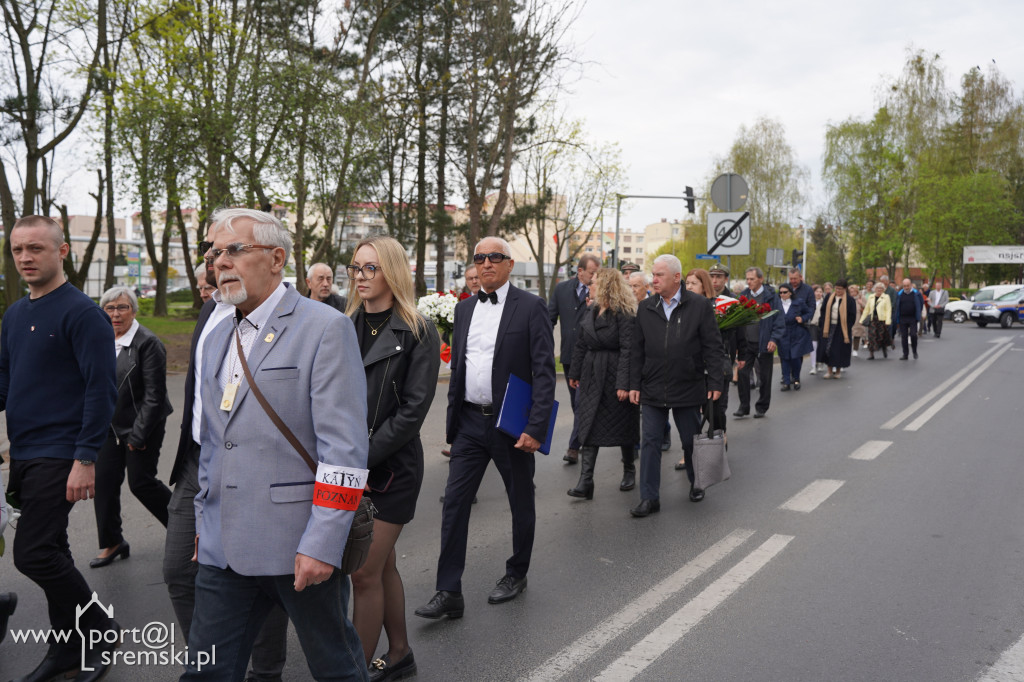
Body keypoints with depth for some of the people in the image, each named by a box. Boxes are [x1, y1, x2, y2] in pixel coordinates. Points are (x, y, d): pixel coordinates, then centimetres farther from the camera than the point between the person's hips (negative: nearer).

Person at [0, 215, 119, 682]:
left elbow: (101, 390, -16)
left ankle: (99, 633, 11)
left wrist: (85, 459, -19)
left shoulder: (82, 312, -11)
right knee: (50, 554, 14)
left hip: (59, 456, -8)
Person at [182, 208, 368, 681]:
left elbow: (344, 448, -16)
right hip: (224, 547, 7)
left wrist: (323, 544, -19)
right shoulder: (217, 339, 14)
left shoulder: (325, 328, -10)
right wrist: (204, 518, 20)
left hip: (299, 547, -6)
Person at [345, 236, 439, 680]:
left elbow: (412, 410, -14)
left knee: (365, 573, -2)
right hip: (346, 466, 5)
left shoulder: (418, 334, -8)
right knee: (382, 564, 17)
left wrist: (362, 457, -17)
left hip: (391, 468, -5)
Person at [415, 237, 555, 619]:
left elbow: (544, 372, -12)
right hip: (469, 423, 5)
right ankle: (449, 592, 9)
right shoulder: (464, 309, 10)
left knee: (521, 504, 12)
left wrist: (536, 427, -18)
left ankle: (517, 574, 34)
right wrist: (452, 417, 11)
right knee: (454, 503, 1)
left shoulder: (531, 307, -8)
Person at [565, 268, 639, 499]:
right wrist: (575, 373, 16)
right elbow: (580, 345, 16)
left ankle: (629, 471, 30)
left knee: (623, 427, 9)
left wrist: (624, 384, -22)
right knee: (588, 428, -1)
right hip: (591, 377, 7)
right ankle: (585, 482, -3)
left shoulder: (624, 314, -13)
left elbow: (628, 350, -18)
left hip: (615, 377, -6)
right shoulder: (590, 312, 10)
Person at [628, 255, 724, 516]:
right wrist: (635, 384, 3)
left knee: (691, 441, 13)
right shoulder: (645, 308, 4)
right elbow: (637, 350, 7)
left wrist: (715, 382, -7)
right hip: (653, 390, 2)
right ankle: (649, 497, 10)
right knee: (650, 442, 2)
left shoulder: (699, 306, -4)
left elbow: (713, 347, -3)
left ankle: (696, 484, 36)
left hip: (688, 389, -2)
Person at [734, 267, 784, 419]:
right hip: (746, 342, 3)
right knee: (742, 373, -2)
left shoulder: (771, 296, -4)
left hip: (764, 343, -3)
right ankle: (744, 406, 8)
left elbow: (778, 320, -4)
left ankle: (762, 407, 20)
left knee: (764, 376, 7)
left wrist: (774, 339, -14)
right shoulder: (743, 295, 7)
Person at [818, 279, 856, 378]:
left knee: (840, 350, 2)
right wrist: (824, 325, 1)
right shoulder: (829, 297, 5)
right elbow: (823, 310, 10)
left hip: (842, 328, -3)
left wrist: (846, 328, -9)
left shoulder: (849, 300, -5)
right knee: (827, 348, -2)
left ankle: (838, 370, 17)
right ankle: (829, 370, 6)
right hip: (829, 327, 3)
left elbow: (852, 315, -3)